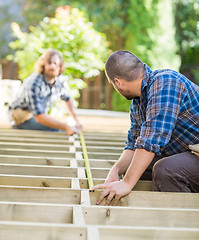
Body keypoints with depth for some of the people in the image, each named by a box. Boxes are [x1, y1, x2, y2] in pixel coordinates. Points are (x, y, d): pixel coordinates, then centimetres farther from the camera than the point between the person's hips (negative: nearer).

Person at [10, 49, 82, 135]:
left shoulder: (61, 81, -9)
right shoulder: (33, 84, -31)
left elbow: (67, 99, 14)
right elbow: (39, 117, -37)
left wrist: (77, 121, 8)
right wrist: (66, 127, -43)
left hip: (41, 114, 8)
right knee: (54, 130, -26)